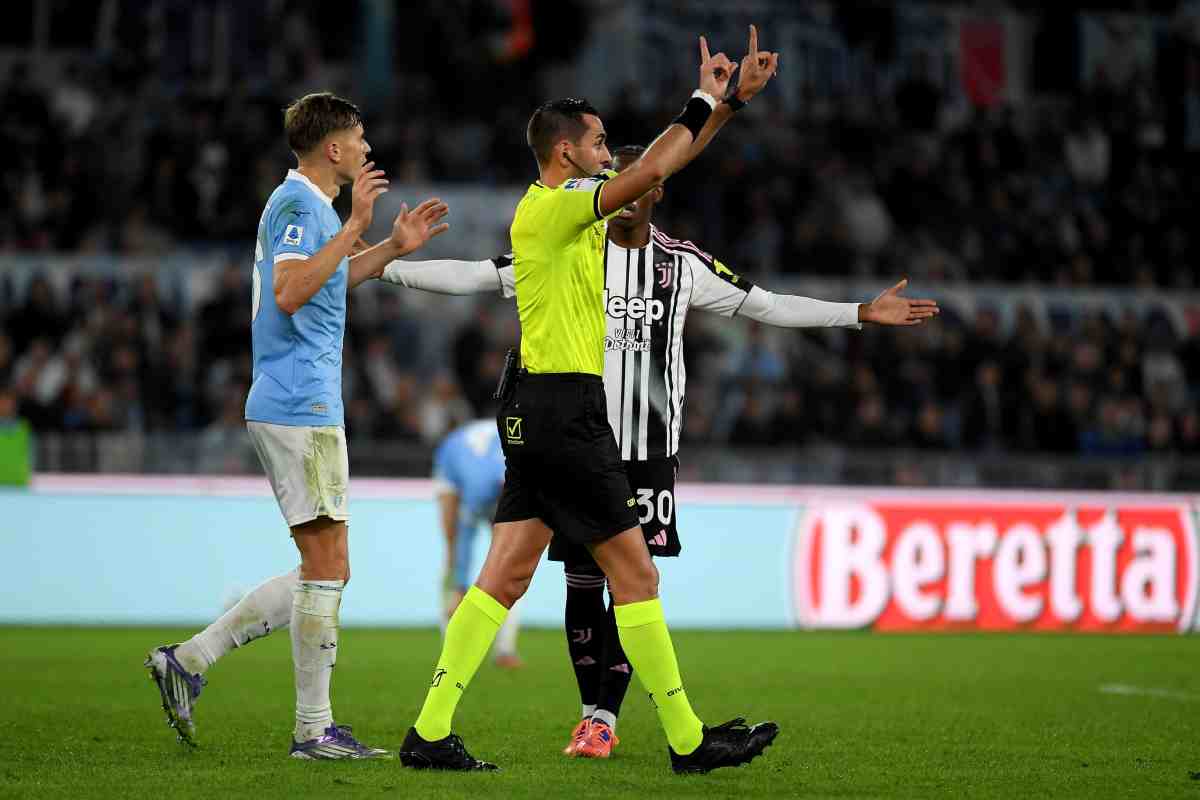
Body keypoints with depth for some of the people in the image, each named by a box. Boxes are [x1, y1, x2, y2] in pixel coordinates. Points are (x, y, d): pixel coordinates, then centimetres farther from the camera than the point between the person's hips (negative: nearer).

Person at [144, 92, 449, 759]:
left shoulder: (304, 203, 19)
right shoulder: (299, 204, -12)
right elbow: (289, 293, -26)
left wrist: (393, 247, 27)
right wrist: (354, 226, -26)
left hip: (299, 408, 10)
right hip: (300, 409, -10)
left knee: (326, 571, 10)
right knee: (327, 566, -8)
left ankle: (189, 661, 11)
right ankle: (314, 729, -4)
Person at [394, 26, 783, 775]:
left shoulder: (566, 206, 17)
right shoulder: (552, 205, -11)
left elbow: (661, 167, 24)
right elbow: (649, 172, -24)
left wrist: (731, 97, 20)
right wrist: (704, 103, -10)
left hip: (539, 416, 10)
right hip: (565, 410, -10)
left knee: (507, 574, 5)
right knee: (635, 572, -3)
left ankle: (431, 732, 1)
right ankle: (688, 740, 3)